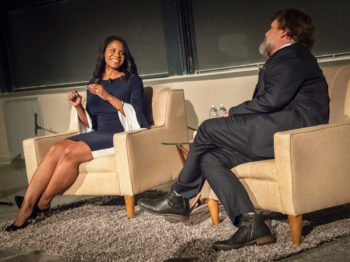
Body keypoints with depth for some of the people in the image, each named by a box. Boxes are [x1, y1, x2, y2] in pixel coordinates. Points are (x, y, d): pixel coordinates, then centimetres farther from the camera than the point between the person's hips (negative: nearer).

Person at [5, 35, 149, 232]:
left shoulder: (133, 81, 5)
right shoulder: (94, 84, 19)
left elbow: (136, 115, -9)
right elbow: (91, 123, 18)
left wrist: (108, 97, -18)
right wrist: (78, 107, -1)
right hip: (98, 135, 5)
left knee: (70, 152, -27)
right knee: (56, 149, -24)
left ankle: (42, 205, -12)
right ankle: (26, 207, -29)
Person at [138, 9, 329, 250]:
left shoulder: (292, 55, -3)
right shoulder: (284, 59, 30)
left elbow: (273, 101, -16)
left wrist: (232, 113, -4)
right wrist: (236, 118, 8)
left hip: (292, 124, -10)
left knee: (208, 129, -12)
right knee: (208, 159, -4)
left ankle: (178, 200, 1)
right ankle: (250, 223, -16)